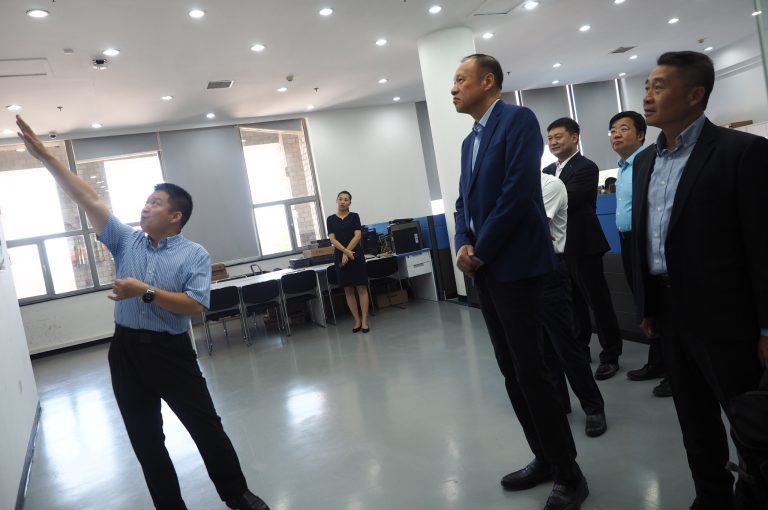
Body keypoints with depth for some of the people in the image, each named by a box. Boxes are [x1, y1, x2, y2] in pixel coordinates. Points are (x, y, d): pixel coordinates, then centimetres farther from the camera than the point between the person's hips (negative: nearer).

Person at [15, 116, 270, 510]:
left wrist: (146, 292, -22)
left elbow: (195, 305, -18)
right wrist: (45, 157, -4)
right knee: (146, 440, 12)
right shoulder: (126, 241, 5)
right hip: (126, 350, 4)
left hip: (171, 351, -4)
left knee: (206, 427, 6)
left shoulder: (194, 254, -6)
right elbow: (88, 200, 0)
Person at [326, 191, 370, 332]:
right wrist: (345, 251, -17)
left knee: (361, 288, -1)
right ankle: (357, 320, 13)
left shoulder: (354, 216, 3)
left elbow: (358, 236, -7)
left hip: (356, 255, -2)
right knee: (348, 290, 5)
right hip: (339, 257, 2)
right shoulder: (331, 219, 6)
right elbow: (332, 239, -3)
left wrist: (347, 253, -15)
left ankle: (365, 321, 3)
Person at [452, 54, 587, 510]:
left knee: (530, 370, -5)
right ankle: (545, 459, 27)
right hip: (485, 268, 9)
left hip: (515, 265, -9)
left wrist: (481, 251, -14)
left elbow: (518, 190, -18)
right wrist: (464, 244, -3)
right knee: (511, 371, 12)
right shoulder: (471, 141, 19)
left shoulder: (518, 119, -7)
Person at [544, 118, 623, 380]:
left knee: (598, 300, 1)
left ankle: (610, 355, 12)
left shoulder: (586, 168, -10)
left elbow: (565, 201, -21)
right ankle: (580, 347, 30)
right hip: (559, 246, 7)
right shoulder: (548, 171, 14)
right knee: (573, 301, 17)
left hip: (582, 245, -7)